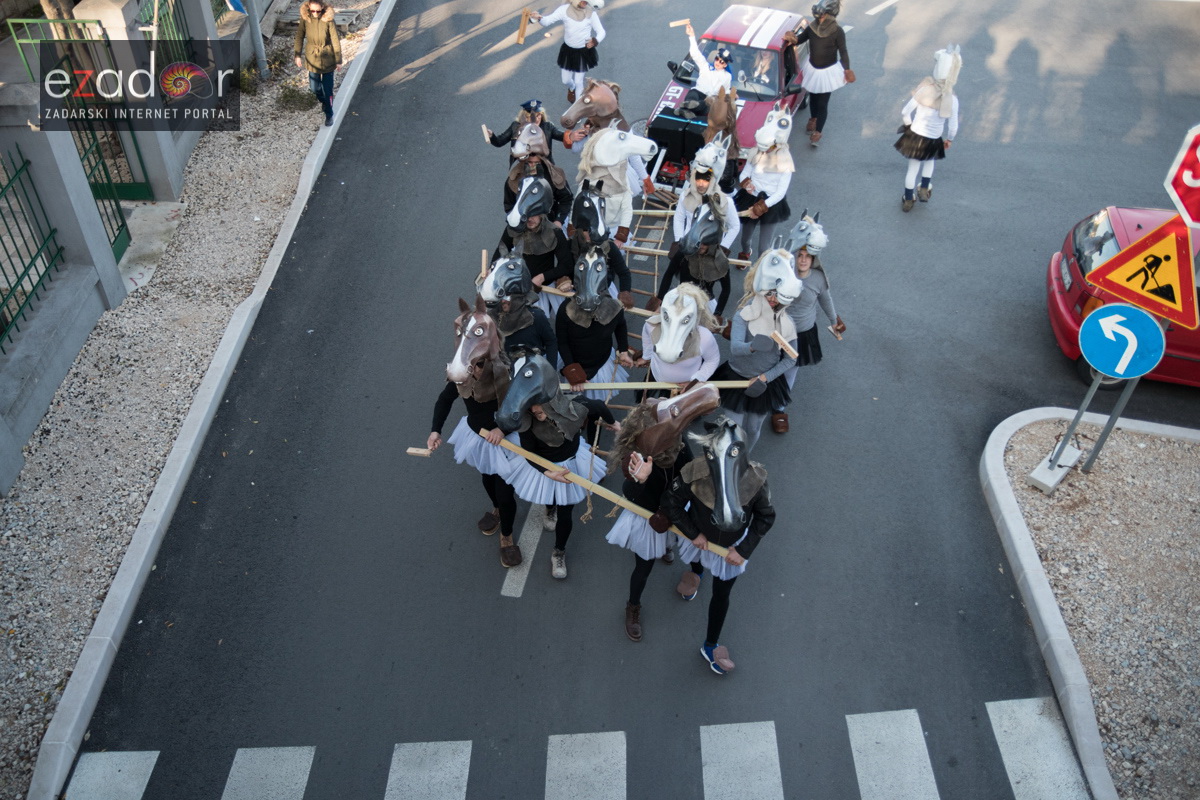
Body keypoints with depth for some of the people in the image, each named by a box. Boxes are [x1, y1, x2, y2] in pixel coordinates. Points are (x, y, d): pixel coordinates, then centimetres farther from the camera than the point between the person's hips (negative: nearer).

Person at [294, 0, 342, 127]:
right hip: (312, 57, 3)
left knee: (327, 88, 4)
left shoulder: (328, 20, -22)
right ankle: (323, 101, 48)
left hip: (327, 58, -3)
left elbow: (335, 40, -13)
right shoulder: (305, 18, -15)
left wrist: (338, 60, -8)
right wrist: (297, 55, 0)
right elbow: (299, 36, -2)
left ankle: (329, 114, 24)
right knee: (314, 87, 15)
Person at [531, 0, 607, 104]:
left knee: (579, 82, 7)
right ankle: (571, 89, 56)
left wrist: (596, 40, -36)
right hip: (568, 51, 2)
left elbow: (601, 31, -13)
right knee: (566, 80, 16)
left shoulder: (591, 13, -17)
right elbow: (547, 21, -23)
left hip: (584, 52, -2)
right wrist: (539, 18, -47)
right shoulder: (564, 9, -18)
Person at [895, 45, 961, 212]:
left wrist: (908, 125, 7)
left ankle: (908, 201, 33)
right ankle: (924, 189, 39)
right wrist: (949, 139, 11)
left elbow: (905, 112, -14)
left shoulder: (924, 90, -21)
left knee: (913, 168, 19)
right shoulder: (952, 99, -19)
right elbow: (953, 125, -8)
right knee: (929, 161, 35)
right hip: (934, 140, 0)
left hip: (916, 135, 0)